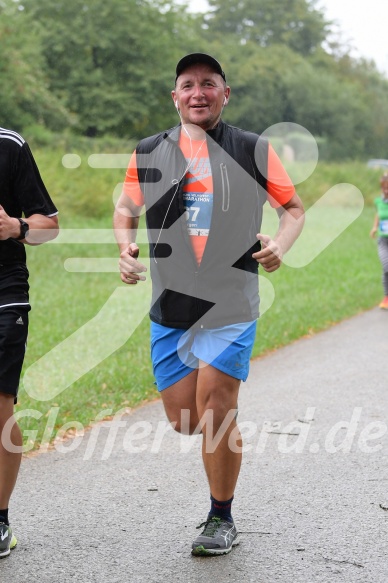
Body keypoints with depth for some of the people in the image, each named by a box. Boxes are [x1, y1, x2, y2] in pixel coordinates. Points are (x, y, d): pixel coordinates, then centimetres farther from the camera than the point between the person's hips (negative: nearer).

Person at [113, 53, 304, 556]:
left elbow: (293, 207, 11)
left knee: (214, 414, -7)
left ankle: (221, 520, 12)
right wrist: (125, 246, -3)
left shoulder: (254, 151, 1)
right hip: (169, 307, 3)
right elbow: (125, 209, 18)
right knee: (183, 420, 3)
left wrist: (280, 244, -9)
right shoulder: (148, 153, 6)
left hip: (231, 307, -3)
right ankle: (224, 430, 38)